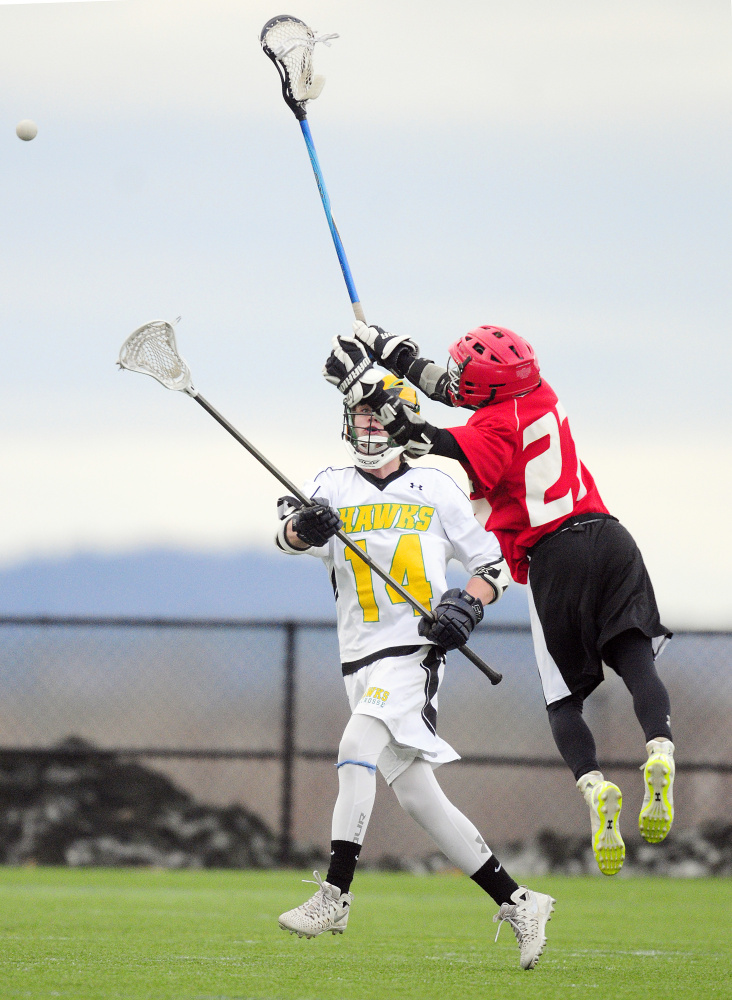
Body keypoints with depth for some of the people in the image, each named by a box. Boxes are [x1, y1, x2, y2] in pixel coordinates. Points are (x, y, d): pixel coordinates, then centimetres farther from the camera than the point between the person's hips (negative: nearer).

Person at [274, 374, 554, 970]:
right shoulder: (333, 489, 11)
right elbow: (291, 534, -9)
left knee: (358, 747, -26)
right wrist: (303, 526, -33)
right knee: (417, 797, 3)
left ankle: (334, 897, -27)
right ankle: (518, 904, 9)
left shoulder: (436, 491, 7)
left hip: (414, 652, -4)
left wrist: (468, 606, -9)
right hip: (361, 662, 4)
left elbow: (495, 563, 11)